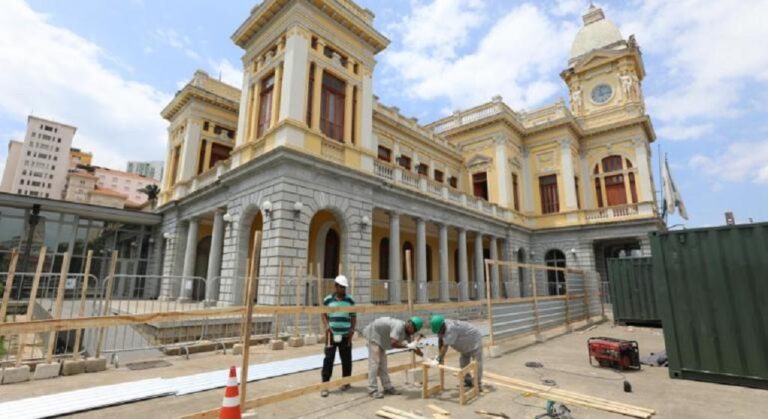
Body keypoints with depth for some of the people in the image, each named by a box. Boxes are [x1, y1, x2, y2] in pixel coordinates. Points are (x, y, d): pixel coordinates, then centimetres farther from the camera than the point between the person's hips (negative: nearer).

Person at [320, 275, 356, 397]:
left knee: (346, 359, 9)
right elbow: (324, 314, 6)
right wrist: (326, 326, -9)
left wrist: (352, 328, -4)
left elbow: (353, 316, 9)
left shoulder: (350, 300, 5)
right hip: (332, 334, -1)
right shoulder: (328, 300, 1)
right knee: (328, 359, -2)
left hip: (346, 335, 1)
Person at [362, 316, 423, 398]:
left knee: (382, 363, 13)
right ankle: (372, 390, -3)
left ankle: (387, 387, 20)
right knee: (374, 362, -9)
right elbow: (393, 343, -42)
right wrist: (408, 345, -34)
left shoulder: (406, 332, -3)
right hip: (373, 333, -10)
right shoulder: (399, 326, -32)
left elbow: (413, 347, 6)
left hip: (380, 338, 10)